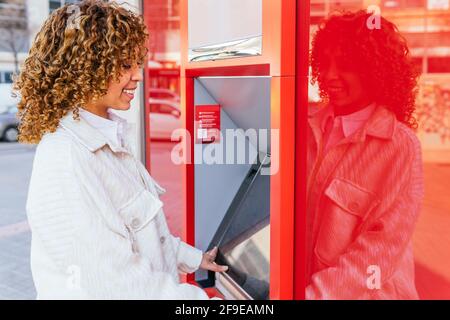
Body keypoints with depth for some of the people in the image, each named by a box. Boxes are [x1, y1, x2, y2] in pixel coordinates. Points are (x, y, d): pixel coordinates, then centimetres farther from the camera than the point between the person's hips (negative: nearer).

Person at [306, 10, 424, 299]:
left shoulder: (401, 146, -18)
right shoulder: (312, 126, -4)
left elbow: (382, 248, -20)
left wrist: (314, 294, -25)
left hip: (366, 292, -4)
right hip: (303, 282, 4)